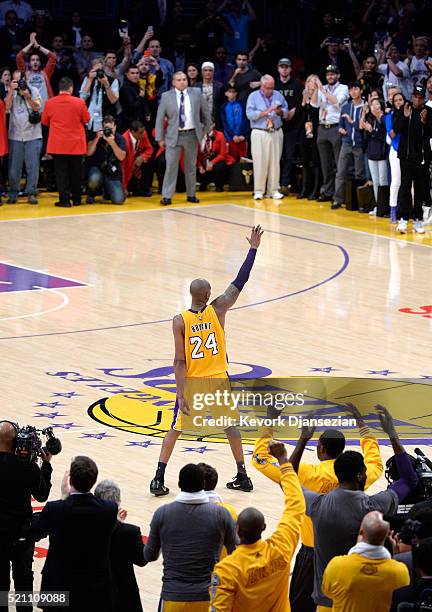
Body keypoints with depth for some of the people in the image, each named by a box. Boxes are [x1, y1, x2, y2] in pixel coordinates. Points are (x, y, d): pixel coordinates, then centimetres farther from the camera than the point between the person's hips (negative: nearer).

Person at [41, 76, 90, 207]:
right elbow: (87, 119, 1)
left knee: (61, 172, 3)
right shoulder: (79, 102, -10)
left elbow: (45, 121, 7)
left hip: (57, 144, 0)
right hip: (76, 144, 0)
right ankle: (76, 199, 19)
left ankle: (64, 200, -2)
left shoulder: (49, 103, -6)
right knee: (75, 172, 13)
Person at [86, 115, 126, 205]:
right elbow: (89, 153, -13)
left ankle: (107, 191, 23)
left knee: (119, 200, -18)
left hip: (113, 173, 1)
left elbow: (121, 157, -14)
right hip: (96, 168, -1)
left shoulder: (120, 139, 0)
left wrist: (112, 143, -25)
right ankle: (91, 194, 0)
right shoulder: (96, 136, -1)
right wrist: (97, 138, -22)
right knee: (95, 179, -40)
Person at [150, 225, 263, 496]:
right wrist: (253, 249, -3)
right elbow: (240, 283, -7)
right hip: (218, 381, 1)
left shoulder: (180, 321, -13)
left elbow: (180, 362, -13)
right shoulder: (218, 310, -11)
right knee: (230, 426, 18)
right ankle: (243, 476, 20)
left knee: (175, 429, 10)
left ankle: (159, 479, 2)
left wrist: (181, 394, -12)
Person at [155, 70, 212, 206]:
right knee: (171, 166, -8)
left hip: (191, 135, 2)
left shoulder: (196, 93, 3)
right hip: (173, 136, -2)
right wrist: (160, 138, -2)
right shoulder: (166, 96, -1)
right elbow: (160, 118, 1)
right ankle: (167, 196, -5)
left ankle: (191, 195, 21)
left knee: (191, 166, 10)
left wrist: (206, 129, 14)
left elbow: (205, 112, 13)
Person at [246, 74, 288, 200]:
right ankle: (259, 191, 0)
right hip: (260, 133, -3)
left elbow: (286, 113, 13)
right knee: (260, 162, -6)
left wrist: (280, 111, -9)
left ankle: (273, 190, 7)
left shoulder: (278, 95, 13)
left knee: (275, 162, 2)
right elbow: (250, 114, -9)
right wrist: (266, 112, -14)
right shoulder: (253, 96, 4)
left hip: (276, 132, 3)